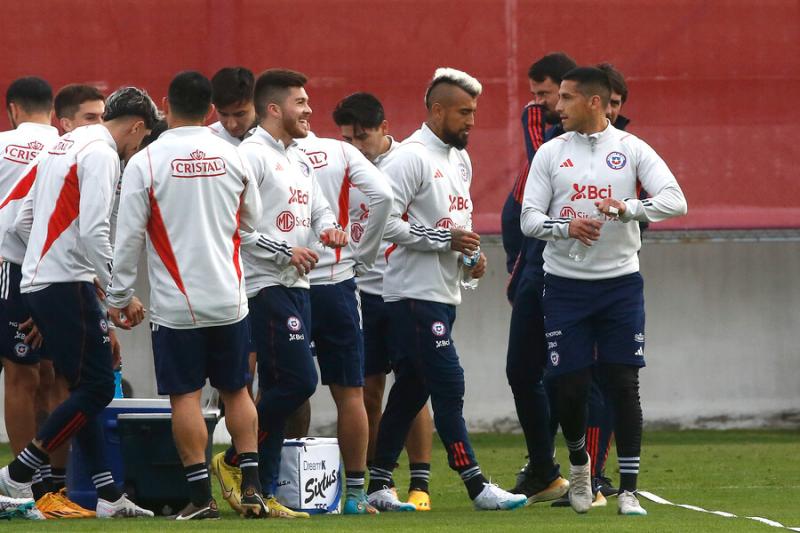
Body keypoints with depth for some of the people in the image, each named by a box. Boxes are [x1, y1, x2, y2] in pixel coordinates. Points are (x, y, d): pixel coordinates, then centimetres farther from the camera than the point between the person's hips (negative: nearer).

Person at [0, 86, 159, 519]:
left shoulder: (62, 146, 19)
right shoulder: (102, 154, -11)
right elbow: (92, 231, -22)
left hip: (37, 282, 10)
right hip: (66, 285, -10)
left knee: (85, 387, 11)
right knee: (96, 387, -6)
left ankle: (107, 494, 9)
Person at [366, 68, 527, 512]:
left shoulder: (460, 161, 17)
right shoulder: (411, 158, -12)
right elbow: (384, 221, -19)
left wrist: (471, 255, 8)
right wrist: (445, 239, -18)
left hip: (444, 294, 9)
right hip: (414, 295, -9)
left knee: (411, 390, 10)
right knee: (448, 386, -9)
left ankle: (378, 484, 14)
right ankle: (476, 485, -8)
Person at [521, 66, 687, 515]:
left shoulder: (631, 150, 0)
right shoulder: (551, 153, 6)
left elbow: (675, 200, -11)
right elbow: (529, 217, 1)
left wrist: (627, 208, -28)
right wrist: (566, 227, -20)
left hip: (620, 281, -1)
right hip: (566, 285, 1)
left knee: (624, 385, -5)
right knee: (571, 385, 0)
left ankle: (629, 490, 1)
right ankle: (579, 461, 29)